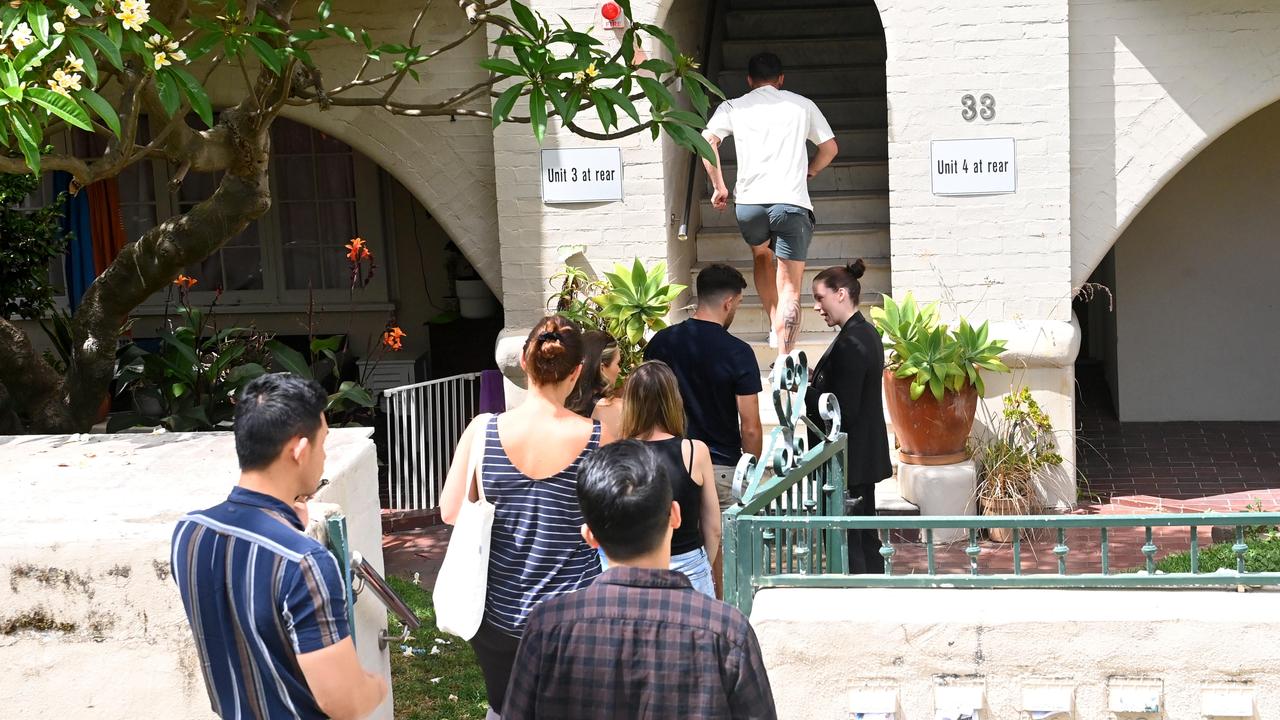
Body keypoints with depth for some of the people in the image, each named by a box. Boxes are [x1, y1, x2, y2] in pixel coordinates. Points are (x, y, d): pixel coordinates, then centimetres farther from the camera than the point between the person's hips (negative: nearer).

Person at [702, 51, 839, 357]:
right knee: (790, 288, -2)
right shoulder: (802, 105, 14)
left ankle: (775, 326, 23)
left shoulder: (733, 107, 12)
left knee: (761, 255, 32)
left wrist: (719, 187, 7)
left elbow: (707, 141, -1)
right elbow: (830, 148, 18)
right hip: (792, 204, -1)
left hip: (749, 203, 1)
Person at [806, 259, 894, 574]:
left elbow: (842, 411, -22)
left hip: (847, 462, -11)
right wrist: (813, 382, 6)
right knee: (865, 537, 17)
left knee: (845, 543, -5)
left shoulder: (850, 343, -20)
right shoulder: (866, 333, 11)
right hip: (866, 455, 11)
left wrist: (804, 391, -14)